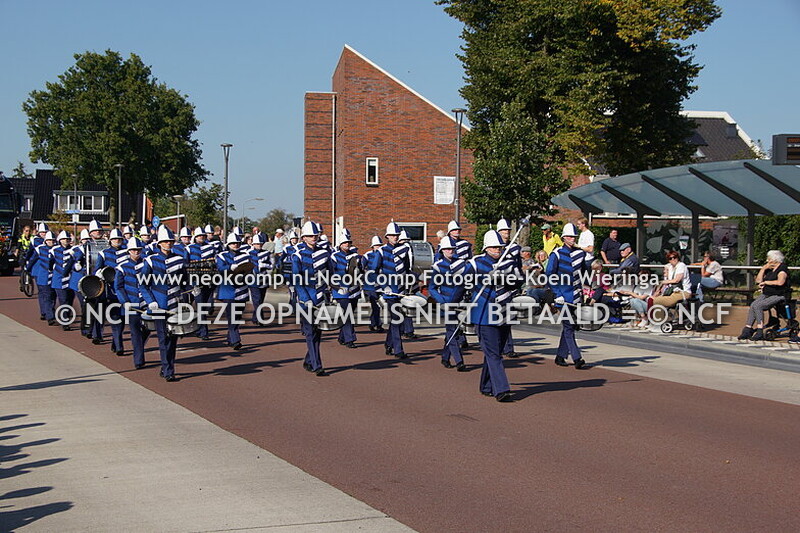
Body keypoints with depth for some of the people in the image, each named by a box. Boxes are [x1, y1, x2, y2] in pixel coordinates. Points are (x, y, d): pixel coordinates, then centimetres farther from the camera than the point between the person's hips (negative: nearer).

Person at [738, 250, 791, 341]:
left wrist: (765, 282, -15)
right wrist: (763, 268, 5)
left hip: (779, 295, -8)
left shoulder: (782, 269, -10)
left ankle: (760, 332, -25)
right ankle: (747, 329, -22)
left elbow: (780, 282, -28)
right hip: (766, 294, 8)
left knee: (757, 305, -26)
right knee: (753, 305, -19)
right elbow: (758, 280, 17)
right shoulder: (769, 269, 17)